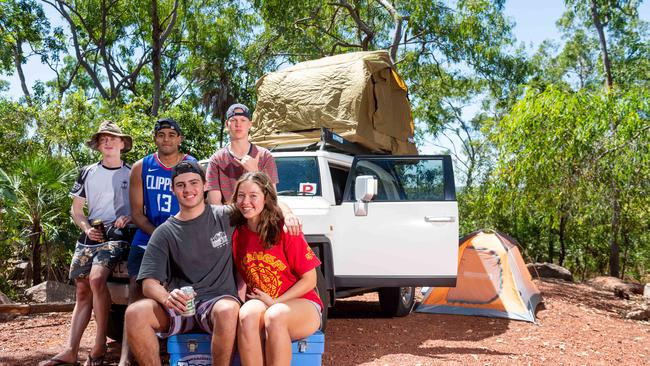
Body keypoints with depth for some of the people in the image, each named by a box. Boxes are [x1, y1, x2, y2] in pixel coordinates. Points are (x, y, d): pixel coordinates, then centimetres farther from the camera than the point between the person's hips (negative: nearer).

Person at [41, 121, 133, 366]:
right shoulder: (87, 173, 14)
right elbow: (76, 210, 16)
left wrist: (128, 219, -10)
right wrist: (87, 229, -2)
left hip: (116, 236, -4)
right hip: (90, 236, 4)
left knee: (96, 278, -28)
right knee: (83, 292, 2)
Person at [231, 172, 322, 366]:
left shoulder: (285, 230, -10)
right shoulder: (238, 234, 4)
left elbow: (309, 280, -8)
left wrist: (274, 303, -13)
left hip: (300, 302, -3)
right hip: (259, 303, 3)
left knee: (275, 316, -37)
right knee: (247, 315, -32)